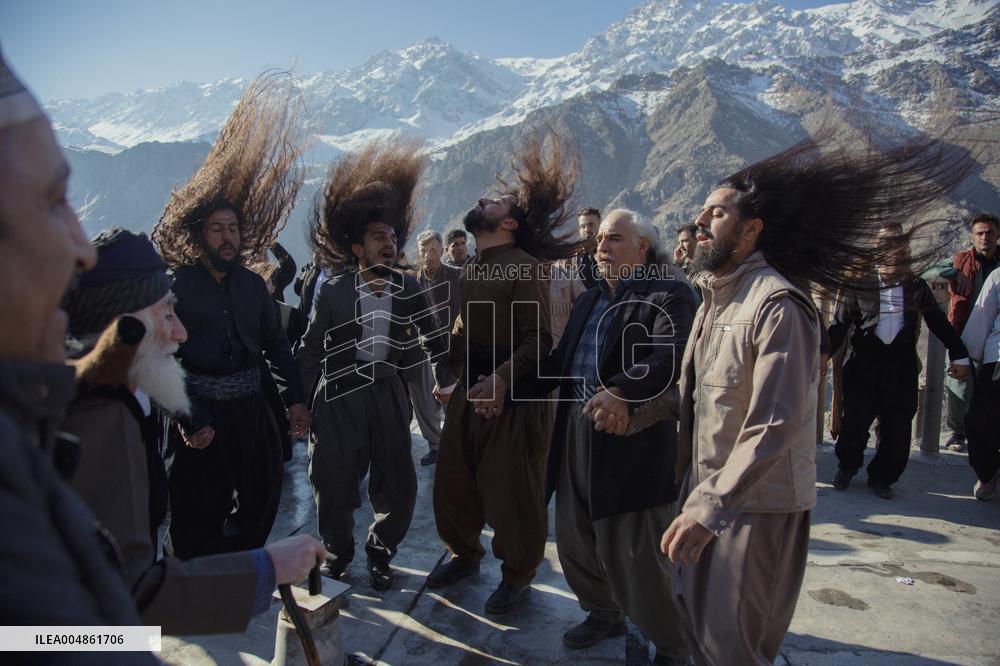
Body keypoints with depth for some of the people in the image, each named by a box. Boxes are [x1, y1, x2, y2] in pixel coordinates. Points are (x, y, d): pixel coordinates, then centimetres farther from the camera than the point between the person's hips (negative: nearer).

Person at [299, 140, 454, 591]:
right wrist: (305, 401, -2)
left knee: (398, 487, 2)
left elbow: (432, 338, 14)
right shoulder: (332, 291, -4)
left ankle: (379, 552, 28)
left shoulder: (410, 290, 1)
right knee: (334, 483, 4)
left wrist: (445, 380, 14)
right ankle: (338, 550, 31)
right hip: (339, 394, -2)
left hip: (388, 394, 2)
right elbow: (311, 349, 2)